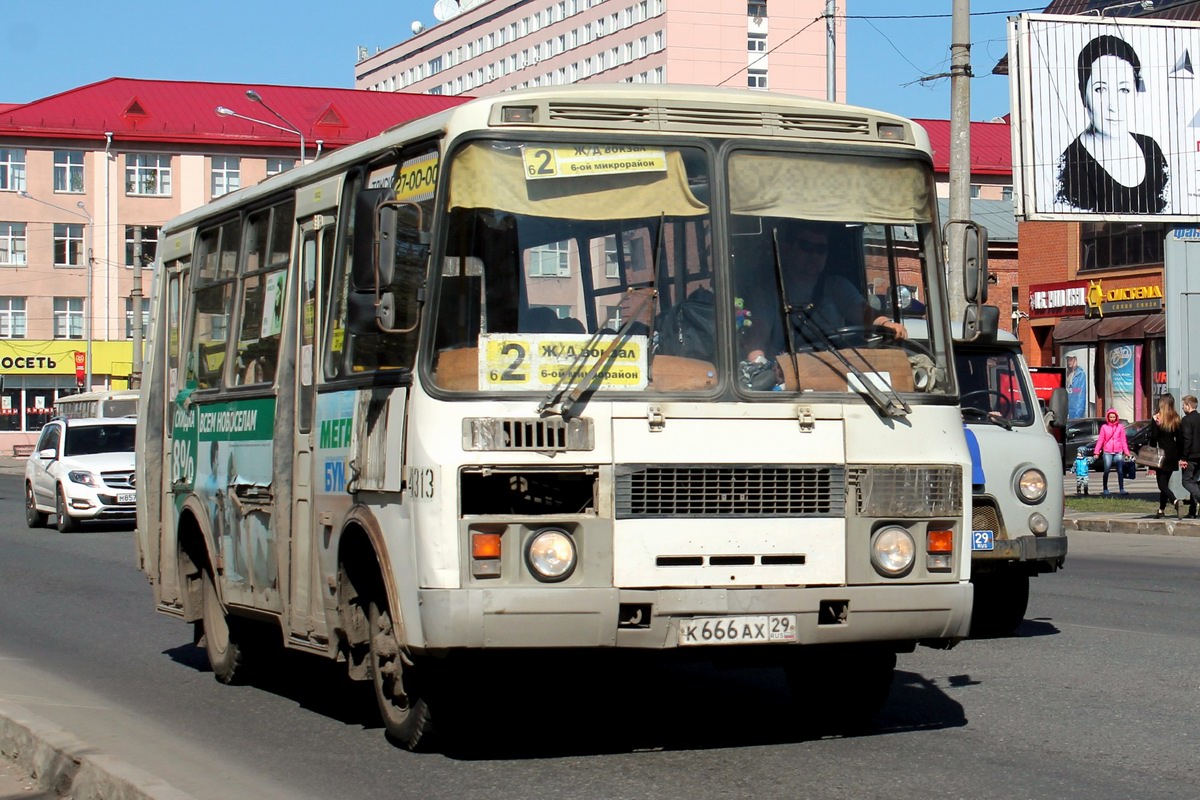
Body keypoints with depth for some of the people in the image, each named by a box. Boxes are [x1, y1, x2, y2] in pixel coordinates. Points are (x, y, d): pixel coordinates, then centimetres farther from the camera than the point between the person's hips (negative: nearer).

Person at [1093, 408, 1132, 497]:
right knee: (1106, 471, -4)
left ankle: (1122, 489, -5)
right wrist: (1097, 452, 0)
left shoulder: (1120, 427, 8)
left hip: (1118, 452, 1)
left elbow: (1123, 440, 9)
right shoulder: (1104, 427, 6)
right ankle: (1105, 489, 6)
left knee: (1120, 471, -5)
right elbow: (1100, 440, 5)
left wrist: (1126, 452, 4)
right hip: (1107, 452, -1)